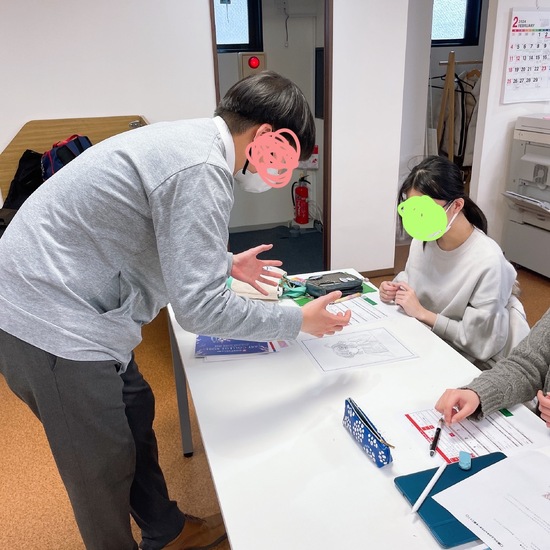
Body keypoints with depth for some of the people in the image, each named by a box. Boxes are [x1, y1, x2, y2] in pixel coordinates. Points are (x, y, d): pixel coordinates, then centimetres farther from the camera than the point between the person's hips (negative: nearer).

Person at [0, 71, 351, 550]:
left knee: (135, 414, 21)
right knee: (103, 471, 7)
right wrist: (299, 321, -13)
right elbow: (200, 308, -24)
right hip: (52, 325, -10)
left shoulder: (186, 138, 7)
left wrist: (225, 263, 20)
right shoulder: (202, 170, -24)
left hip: (47, 299, 10)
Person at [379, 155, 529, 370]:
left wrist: (422, 313, -21)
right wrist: (396, 293, -9)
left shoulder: (487, 262, -25)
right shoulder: (421, 240, -5)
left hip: (474, 363, -6)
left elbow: (476, 341, -20)